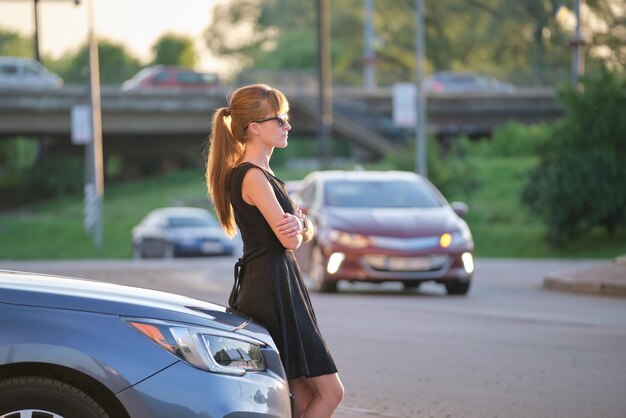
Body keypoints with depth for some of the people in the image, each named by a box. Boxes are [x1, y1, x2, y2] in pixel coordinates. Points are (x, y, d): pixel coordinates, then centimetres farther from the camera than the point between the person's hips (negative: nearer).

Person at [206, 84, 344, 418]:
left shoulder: (262, 174, 18)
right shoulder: (252, 176, -14)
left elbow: (303, 234, 14)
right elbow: (290, 241, -17)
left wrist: (298, 224, -10)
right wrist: (298, 224, 5)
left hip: (268, 290, 10)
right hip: (272, 290, -10)